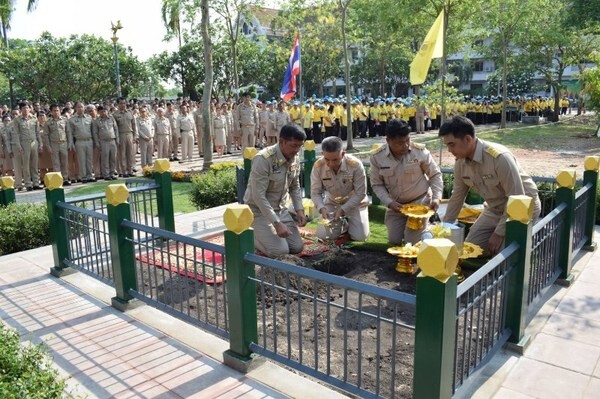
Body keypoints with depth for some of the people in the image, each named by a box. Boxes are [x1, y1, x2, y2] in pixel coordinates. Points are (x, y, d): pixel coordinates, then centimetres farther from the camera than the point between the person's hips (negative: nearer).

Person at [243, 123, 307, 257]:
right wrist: (277, 223, -29)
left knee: (297, 247, 2)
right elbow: (258, 196, -27)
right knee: (280, 251, -18)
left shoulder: (295, 158, -3)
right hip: (259, 210, -7)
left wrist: (299, 210, -5)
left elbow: (295, 187, 10)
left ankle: (265, 235, 23)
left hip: (280, 209, 7)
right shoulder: (263, 159, -26)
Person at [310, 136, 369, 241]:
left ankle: (349, 222, 22)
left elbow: (360, 193, -21)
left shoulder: (356, 165, -30)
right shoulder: (318, 166, -23)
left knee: (360, 237, -13)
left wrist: (343, 209, -29)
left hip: (355, 203, -2)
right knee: (323, 236, -10)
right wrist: (322, 208, -34)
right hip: (332, 203, 2)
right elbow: (315, 193, -15)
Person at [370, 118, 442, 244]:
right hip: (395, 204, 3)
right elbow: (377, 185, -5)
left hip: (420, 201, -2)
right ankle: (405, 225, 36)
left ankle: (428, 227, 25)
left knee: (412, 241, -7)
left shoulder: (420, 151, -18)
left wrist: (436, 197, -18)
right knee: (394, 240, 5)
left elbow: (435, 175, -6)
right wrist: (389, 203, -18)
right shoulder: (377, 157, -14)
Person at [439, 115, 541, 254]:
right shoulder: (460, 163, -10)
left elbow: (517, 198, -27)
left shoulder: (499, 157, -31)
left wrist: (499, 233, -23)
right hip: (494, 209, 7)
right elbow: (457, 197, 3)